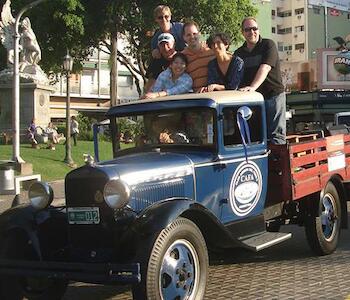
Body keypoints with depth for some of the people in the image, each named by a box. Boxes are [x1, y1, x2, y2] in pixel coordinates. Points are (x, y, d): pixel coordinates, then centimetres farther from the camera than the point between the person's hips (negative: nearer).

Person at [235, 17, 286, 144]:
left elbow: (265, 68, -17)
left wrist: (252, 87, -32)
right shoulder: (239, 53, 15)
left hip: (273, 95, -5)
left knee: (276, 134, -8)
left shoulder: (268, 45, -1)